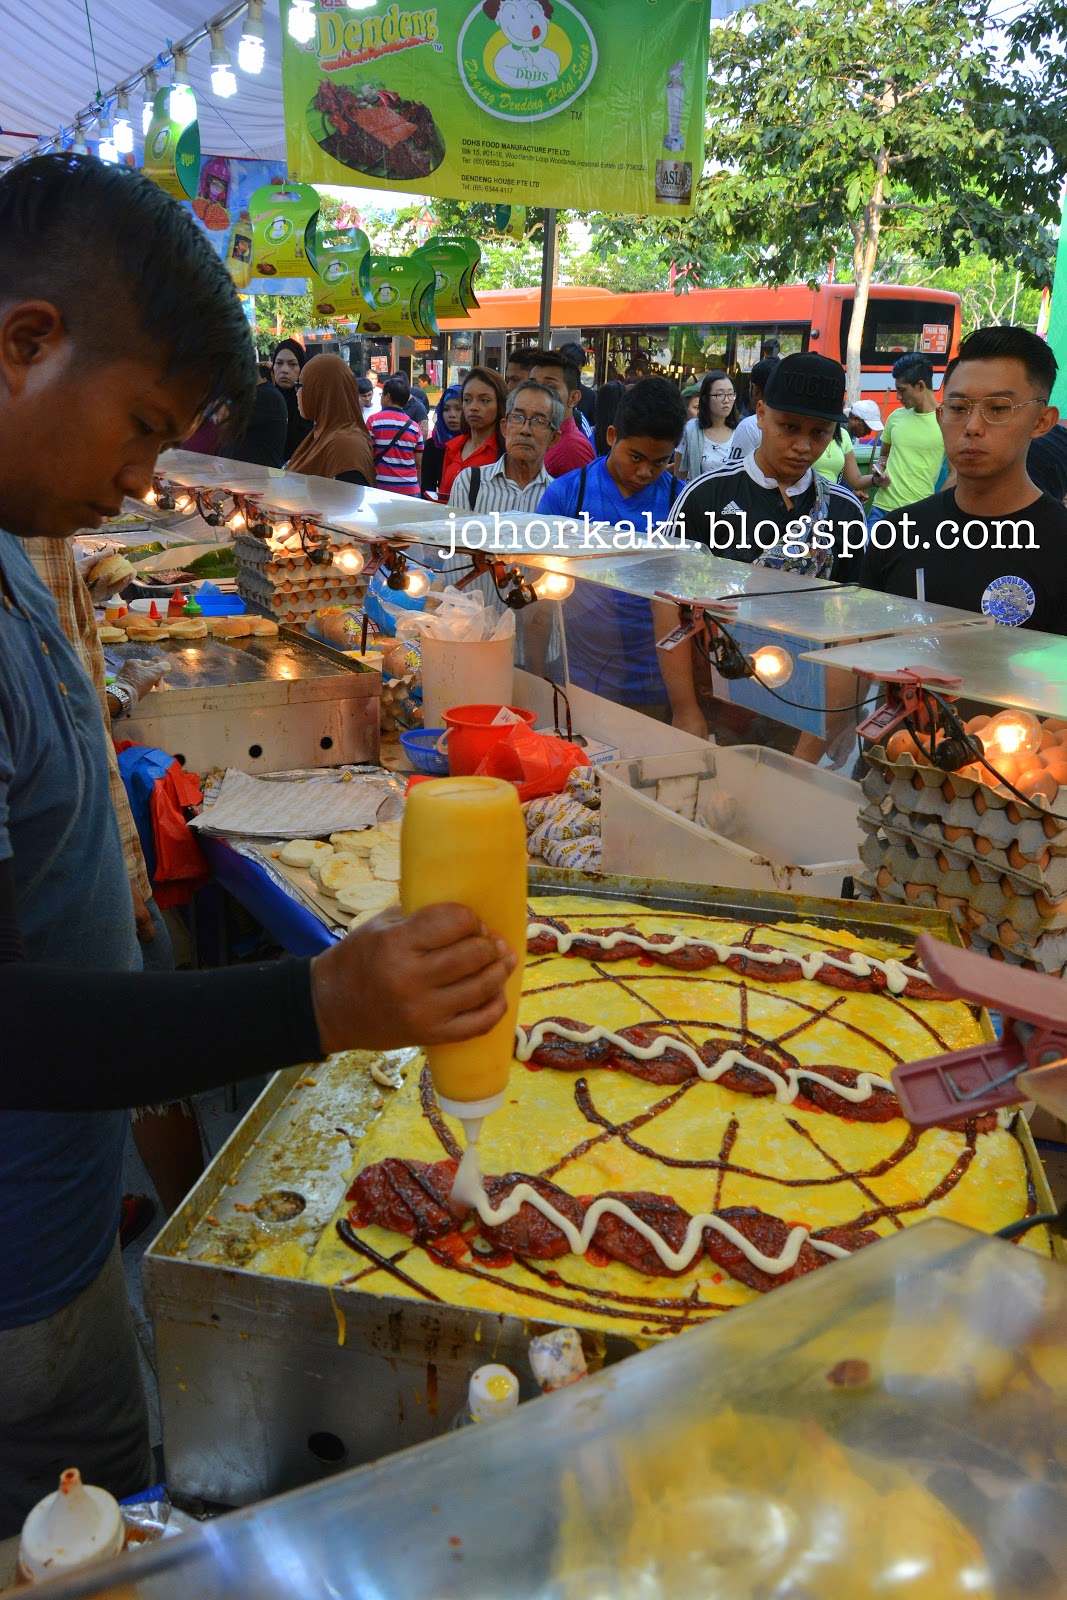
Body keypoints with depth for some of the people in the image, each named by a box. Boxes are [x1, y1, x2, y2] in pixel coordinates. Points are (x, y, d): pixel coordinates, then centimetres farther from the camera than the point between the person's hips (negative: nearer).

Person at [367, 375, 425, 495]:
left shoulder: (374, 421, -1)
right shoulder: (414, 427, 7)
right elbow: (419, 463, 8)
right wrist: (419, 488, 19)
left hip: (382, 487, -2)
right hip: (410, 489, 2)